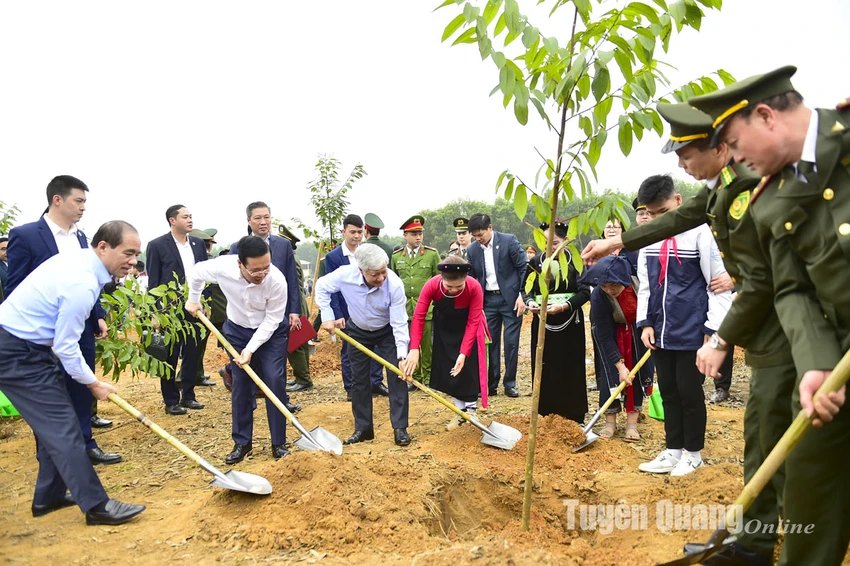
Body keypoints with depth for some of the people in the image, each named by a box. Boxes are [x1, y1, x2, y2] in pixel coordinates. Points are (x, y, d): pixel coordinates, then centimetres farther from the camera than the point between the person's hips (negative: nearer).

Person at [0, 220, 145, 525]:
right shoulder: (82, 284, -26)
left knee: (53, 421, 14)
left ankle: (49, 496, 25)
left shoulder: (79, 258, 2)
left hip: (26, 343, 10)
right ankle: (96, 505, -2)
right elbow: (66, 348, -19)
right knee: (61, 425, -7)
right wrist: (94, 383, -7)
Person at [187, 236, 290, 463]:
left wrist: (251, 349, -26)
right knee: (240, 386, 5)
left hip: (271, 332, -2)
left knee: (275, 383, -8)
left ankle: (279, 443, 5)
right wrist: (193, 300, 10)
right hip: (237, 330, 2)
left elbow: (272, 320, -23)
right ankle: (242, 442, 18)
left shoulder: (277, 281, -34)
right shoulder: (222, 266, -28)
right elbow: (196, 273, -3)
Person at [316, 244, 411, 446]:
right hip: (358, 331, 2)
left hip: (387, 331, -2)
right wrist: (327, 317, -13)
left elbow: (399, 323, -30)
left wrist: (402, 356, -37)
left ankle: (400, 428, 2)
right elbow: (322, 287, -9)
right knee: (359, 379, 7)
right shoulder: (345, 274, -31)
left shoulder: (395, 284, -35)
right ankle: (363, 428, 19)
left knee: (398, 376, -8)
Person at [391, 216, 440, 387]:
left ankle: (428, 377, 16)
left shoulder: (432, 254, 0)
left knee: (428, 344, 4)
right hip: (405, 309, 2)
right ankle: (414, 378, 20)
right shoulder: (396, 256, 7)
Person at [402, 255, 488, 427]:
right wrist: (414, 349, -39)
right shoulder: (432, 285, -32)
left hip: (468, 327, -1)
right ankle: (461, 411, 16)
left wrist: (463, 353, -34)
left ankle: (471, 409, 14)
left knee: (469, 367, -4)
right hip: (444, 328, 2)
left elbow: (473, 322, -29)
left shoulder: (475, 288, -34)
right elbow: (418, 317, -30)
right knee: (448, 369, 2)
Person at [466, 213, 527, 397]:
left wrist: (522, 296, -12)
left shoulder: (509, 241, -8)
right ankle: (490, 384, 15)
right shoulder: (472, 249, 1)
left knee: (511, 342, 0)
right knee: (489, 343, 5)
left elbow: (524, 268, -6)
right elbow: (471, 278, 9)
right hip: (487, 301, 3)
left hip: (510, 299, -3)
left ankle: (510, 384, 13)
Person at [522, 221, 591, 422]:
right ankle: (546, 417, 14)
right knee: (543, 371, 3)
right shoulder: (535, 262, 3)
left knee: (570, 372, 2)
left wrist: (564, 306, -22)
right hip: (542, 324, 2)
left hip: (570, 325, -2)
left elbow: (585, 292, -8)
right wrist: (530, 302, -13)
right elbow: (525, 288, 8)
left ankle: (573, 418, 13)